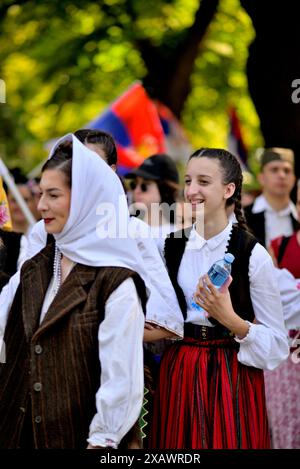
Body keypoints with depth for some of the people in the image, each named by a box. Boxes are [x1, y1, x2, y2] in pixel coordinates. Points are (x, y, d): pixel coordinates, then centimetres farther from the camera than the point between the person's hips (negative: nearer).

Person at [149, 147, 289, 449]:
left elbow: (277, 345, -10)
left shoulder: (253, 255, -10)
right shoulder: (172, 246, 3)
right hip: (178, 374, 4)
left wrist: (232, 320, -23)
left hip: (232, 380, -4)